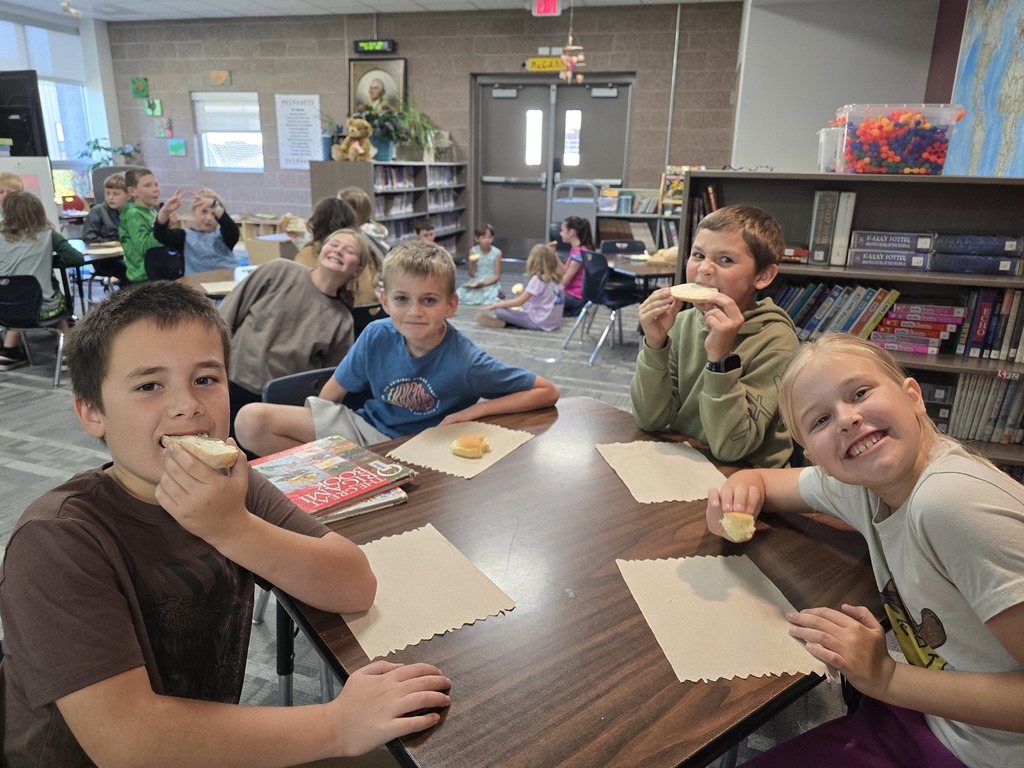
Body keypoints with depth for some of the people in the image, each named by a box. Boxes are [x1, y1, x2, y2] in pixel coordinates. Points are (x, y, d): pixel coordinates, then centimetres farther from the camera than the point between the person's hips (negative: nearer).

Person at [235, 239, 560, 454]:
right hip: (367, 427, 4)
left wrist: (470, 412, -23)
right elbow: (333, 392, 3)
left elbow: (548, 392, -19)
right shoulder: (377, 336, -15)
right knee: (251, 421, -10)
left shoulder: (466, 361, -24)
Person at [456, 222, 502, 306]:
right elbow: (471, 274, -2)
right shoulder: (473, 251, -4)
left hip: (491, 283, -3)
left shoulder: (497, 253, -10)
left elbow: (496, 276, -8)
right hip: (476, 282, 3)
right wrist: (473, 264, -22)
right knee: (461, 294, -20)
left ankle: (496, 294, 2)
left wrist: (484, 283, -24)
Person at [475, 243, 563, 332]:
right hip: (554, 322, 9)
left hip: (540, 322, -9)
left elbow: (518, 302, -15)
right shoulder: (555, 278, 7)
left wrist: (494, 306, -7)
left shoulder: (538, 279, -14)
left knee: (498, 311, -14)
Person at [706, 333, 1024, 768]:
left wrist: (886, 678, -24)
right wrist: (737, 500, -12)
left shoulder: (952, 503, -29)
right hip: (923, 719, 6)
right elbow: (758, 480, 9)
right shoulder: (850, 484, -6)